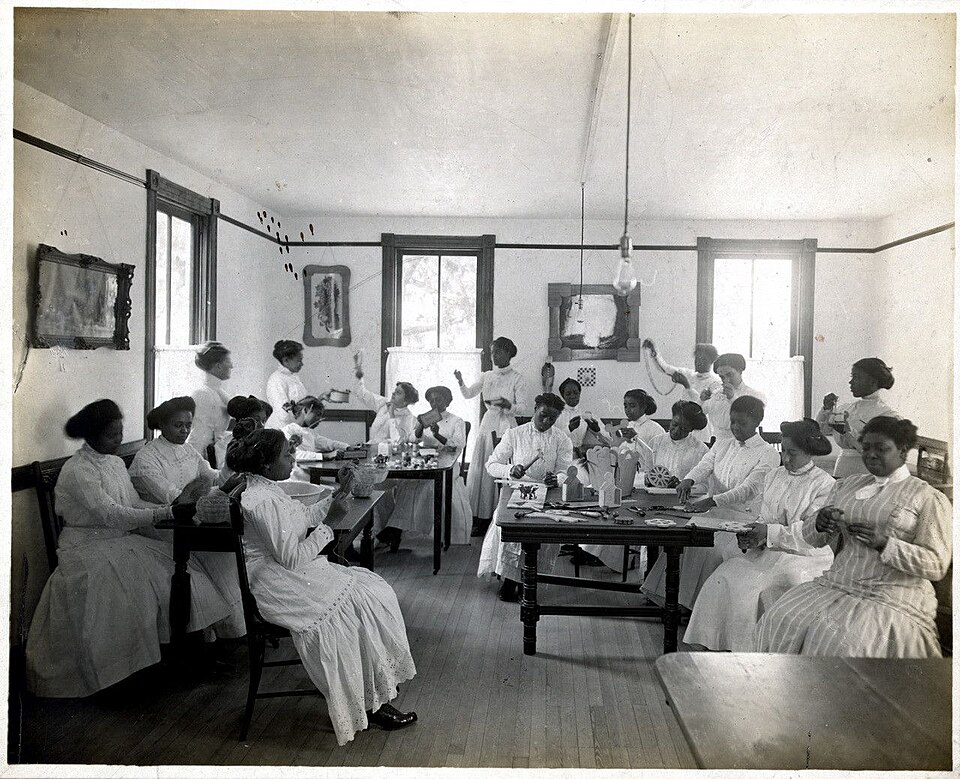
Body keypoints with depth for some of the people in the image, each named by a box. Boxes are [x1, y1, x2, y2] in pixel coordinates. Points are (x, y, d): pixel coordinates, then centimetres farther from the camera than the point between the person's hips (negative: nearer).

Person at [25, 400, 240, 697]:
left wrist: (172, 509, -9)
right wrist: (167, 513, -30)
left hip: (122, 539, 7)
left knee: (177, 563, -13)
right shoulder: (76, 471, -15)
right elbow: (112, 514, -24)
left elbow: (135, 504, 9)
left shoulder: (115, 462, 10)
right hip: (89, 547, -7)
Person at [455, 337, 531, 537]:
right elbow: (468, 394, 6)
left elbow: (524, 409, -7)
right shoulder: (487, 376, 11)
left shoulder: (517, 379, -3)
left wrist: (508, 405, -25)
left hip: (506, 426, -5)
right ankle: (480, 519, 11)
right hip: (488, 423, 5)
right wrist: (460, 382, -12)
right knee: (479, 470, 3)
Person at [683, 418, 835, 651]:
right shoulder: (774, 476, 13)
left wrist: (770, 532, -22)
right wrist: (752, 534, -8)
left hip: (804, 559, -6)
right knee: (723, 579, -17)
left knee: (746, 586, -25)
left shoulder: (825, 485, -7)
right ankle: (714, 645, -9)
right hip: (768, 552, 6)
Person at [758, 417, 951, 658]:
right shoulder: (847, 485, 16)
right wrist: (820, 523, -7)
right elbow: (811, 537, 17)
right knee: (780, 621, -20)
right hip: (837, 584, 5)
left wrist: (884, 543, -18)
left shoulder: (929, 498, 3)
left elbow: (937, 565, -5)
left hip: (892, 599, -4)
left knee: (837, 640, -30)